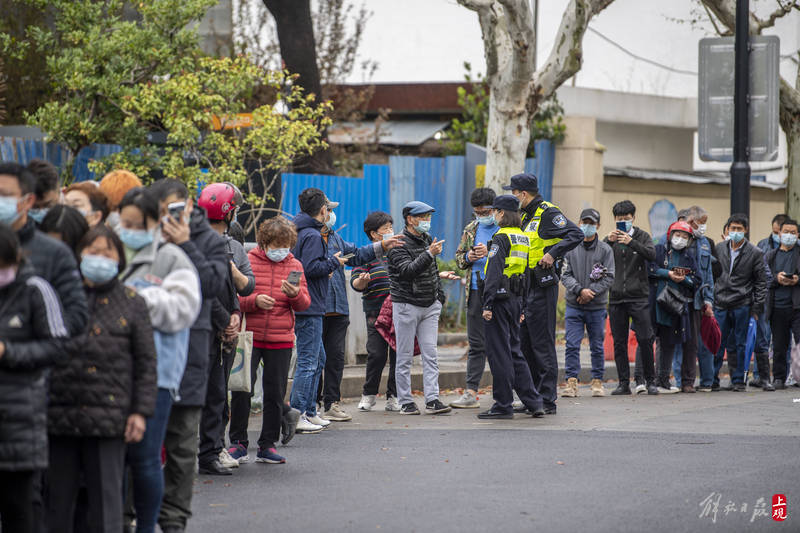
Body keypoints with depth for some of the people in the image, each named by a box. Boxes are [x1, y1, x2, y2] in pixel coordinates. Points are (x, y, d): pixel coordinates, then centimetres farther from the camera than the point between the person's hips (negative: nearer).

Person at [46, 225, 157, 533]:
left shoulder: (132, 303, 8)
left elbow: (146, 363, 8)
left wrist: (141, 411, 0)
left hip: (108, 418, -1)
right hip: (60, 414, 1)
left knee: (106, 497, 0)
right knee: (57, 499, 6)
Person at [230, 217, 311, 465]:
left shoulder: (294, 266, 9)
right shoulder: (247, 262, 0)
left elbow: (305, 304, 8)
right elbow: (234, 299, -1)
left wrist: (295, 294, -13)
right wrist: (254, 300, -18)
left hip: (281, 341, 3)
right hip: (249, 337, -2)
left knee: (275, 393, 4)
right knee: (242, 390, -5)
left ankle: (268, 445, 13)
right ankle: (238, 443, 6)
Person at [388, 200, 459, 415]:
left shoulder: (428, 240, 13)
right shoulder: (400, 244, -10)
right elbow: (407, 270, -24)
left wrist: (439, 292, 18)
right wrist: (429, 254, -30)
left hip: (430, 306, 6)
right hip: (406, 306, -6)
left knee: (430, 354, -1)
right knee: (405, 357, 0)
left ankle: (432, 399, -4)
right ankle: (405, 402, 4)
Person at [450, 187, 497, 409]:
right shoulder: (471, 230, 15)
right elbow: (458, 257, 20)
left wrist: (490, 251, -20)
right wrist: (468, 257, -1)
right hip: (476, 292, 5)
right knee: (476, 344, 5)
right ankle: (471, 392, 5)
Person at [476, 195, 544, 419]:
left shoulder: (501, 237, -12)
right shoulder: (523, 238, 15)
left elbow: (494, 272, -18)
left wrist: (488, 304, -19)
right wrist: (521, 307, 21)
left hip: (500, 298, -8)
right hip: (516, 299, 8)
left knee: (498, 352, -3)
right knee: (513, 350, 14)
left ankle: (503, 405, -1)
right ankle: (533, 402, 10)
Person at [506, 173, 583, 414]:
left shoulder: (548, 213, -11)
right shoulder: (525, 216, 18)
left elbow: (576, 235, -20)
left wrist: (553, 253, -25)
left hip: (543, 286, -10)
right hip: (525, 287, 10)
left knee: (542, 344, -8)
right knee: (525, 343, 12)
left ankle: (547, 400, -5)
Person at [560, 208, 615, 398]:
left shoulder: (605, 250, 2)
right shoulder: (570, 248, 3)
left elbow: (609, 277, -4)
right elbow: (565, 275, -2)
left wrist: (591, 292, -15)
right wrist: (580, 290, -17)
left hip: (597, 306, 0)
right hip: (573, 305, 0)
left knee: (597, 346, 7)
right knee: (572, 345, -6)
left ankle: (597, 382, 17)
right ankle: (571, 382, -5)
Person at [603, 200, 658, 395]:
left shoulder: (642, 236, 5)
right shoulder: (611, 238, 10)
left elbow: (651, 254, -13)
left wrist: (631, 243, -25)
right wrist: (608, 241, -17)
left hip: (639, 297, -2)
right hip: (616, 297, 2)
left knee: (645, 339, -6)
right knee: (619, 343, 3)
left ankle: (650, 381, 4)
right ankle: (624, 383, 8)